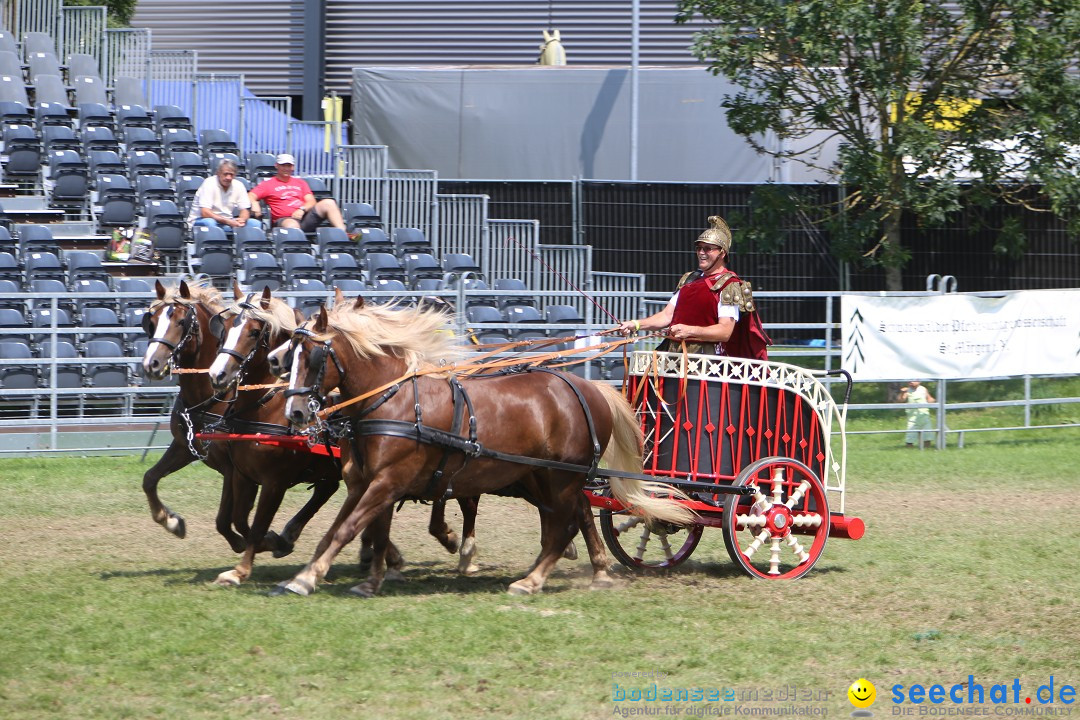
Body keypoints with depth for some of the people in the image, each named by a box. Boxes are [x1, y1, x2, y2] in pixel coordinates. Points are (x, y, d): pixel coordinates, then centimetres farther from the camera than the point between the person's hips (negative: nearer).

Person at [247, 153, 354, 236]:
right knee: (292, 225, -41)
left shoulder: (300, 183, 28)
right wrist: (254, 204, -20)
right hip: (285, 219, -4)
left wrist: (302, 209, -6)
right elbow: (250, 197, 6)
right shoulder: (268, 184, 16)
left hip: (304, 216, 4)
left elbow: (311, 201, 17)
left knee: (328, 203, -18)